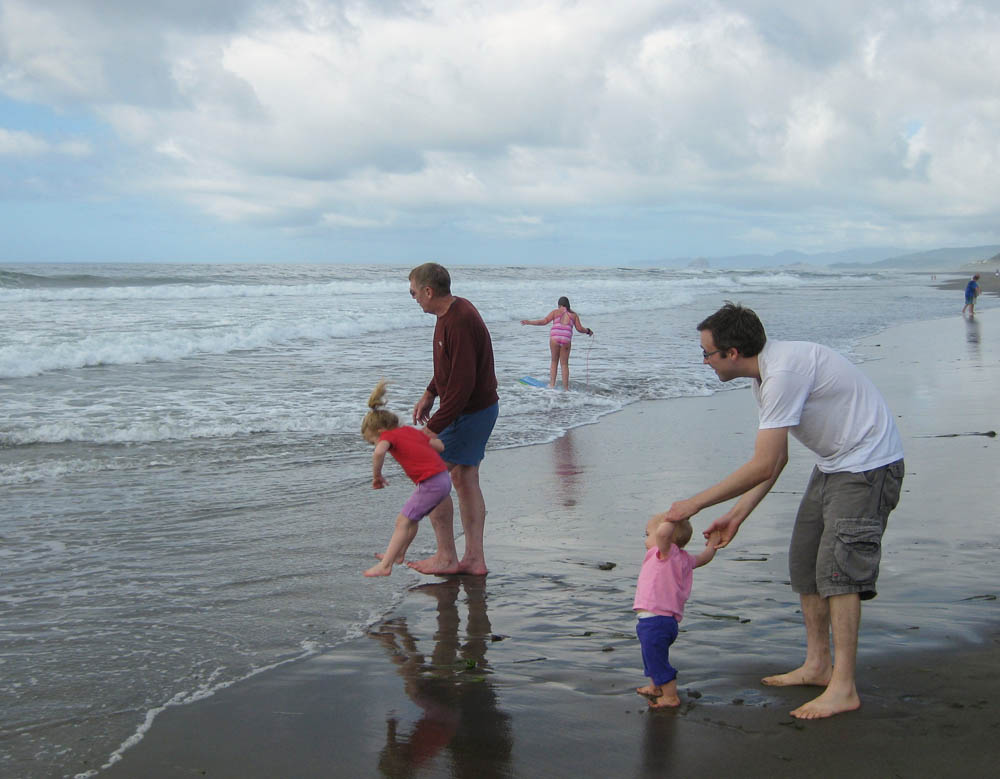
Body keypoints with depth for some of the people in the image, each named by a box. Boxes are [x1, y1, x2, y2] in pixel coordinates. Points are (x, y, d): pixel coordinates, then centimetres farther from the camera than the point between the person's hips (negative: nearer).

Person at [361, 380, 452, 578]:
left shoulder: (388, 436, -2)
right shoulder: (411, 431, 20)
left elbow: (379, 452, -26)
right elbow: (440, 446, 16)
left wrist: (377, 476, -12)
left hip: (431, 484, -9)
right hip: (444, 479, 9)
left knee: (403, 522, -4)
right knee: (410, 519, 23)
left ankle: (385, 566, -5)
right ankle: (397, 554, 38)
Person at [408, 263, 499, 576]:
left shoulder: (460, 323, -26)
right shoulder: (454, 310, 7)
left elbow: (462, 384, -28)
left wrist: (434, 427, -25)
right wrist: (429, 394, 21)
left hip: (468, 413, -10)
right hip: (483, 408, 10)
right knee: (466, 480, 14)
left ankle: (446, 557, 8)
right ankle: (474, 558, 19)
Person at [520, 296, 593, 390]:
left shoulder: (555, 312, 10)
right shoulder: (574, 314, 15)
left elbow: (544, 321, -1)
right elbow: (579, 329, 13)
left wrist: (529, 322, 4)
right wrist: (588, 331, 32)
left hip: (555, 338, -1)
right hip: (566, 340, 1)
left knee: (554, 361, 14)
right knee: (564, 364, 10)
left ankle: (552, 384, 7)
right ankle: (565, 388, 6)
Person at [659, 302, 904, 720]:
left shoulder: (784, 373, -28)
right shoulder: (765, 374, 5)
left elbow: (763, 466, -28)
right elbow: (775, 460, 11)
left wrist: (694, 504, -22)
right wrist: (737, 514, 6)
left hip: (868, 465, -10)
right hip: (834, 463, 10)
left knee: (838, 566, -14)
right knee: (804, 560, 12)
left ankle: (843, 688, -10)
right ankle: (817, 665, 22)